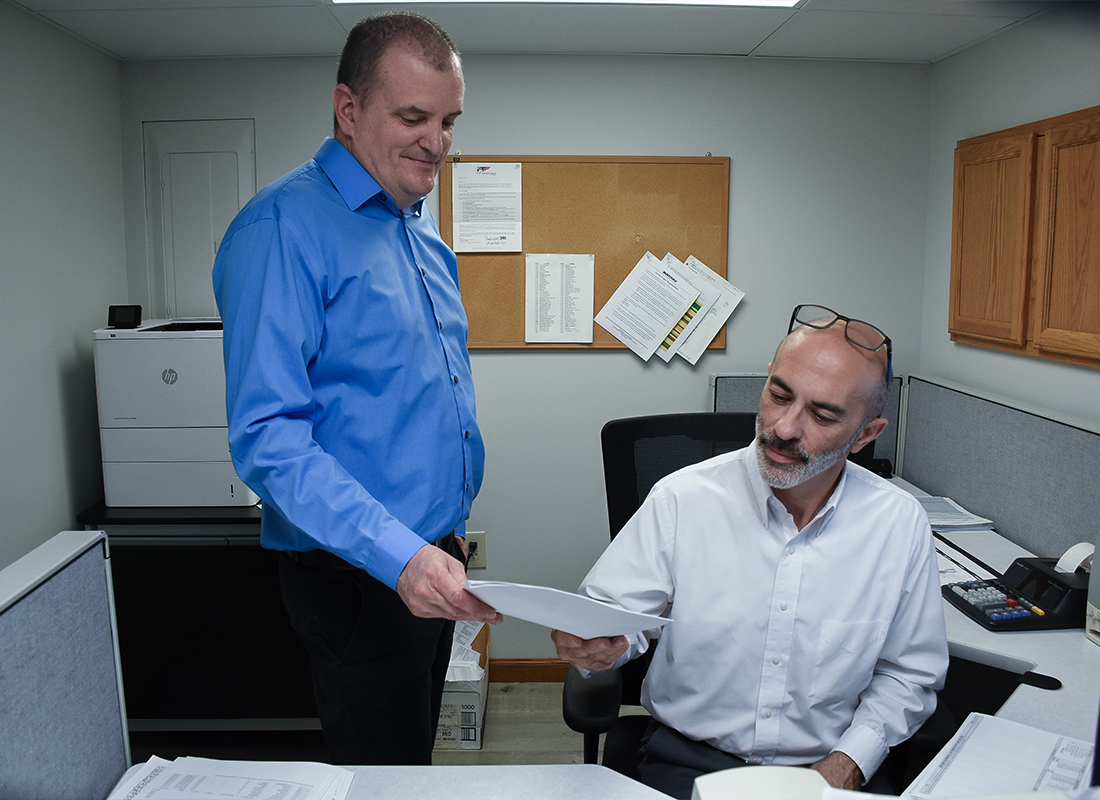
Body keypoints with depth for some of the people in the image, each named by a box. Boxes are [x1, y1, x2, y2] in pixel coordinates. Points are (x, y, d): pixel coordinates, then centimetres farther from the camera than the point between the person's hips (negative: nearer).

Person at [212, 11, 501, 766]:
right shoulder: (284, 227, -18)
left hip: (432, 560, 8)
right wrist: (396, 554, -34)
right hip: (359, 579, -8)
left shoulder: (420, 228, 10)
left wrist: (445, 536, 17)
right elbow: (267, 435, -25)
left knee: (416, 756, 23)